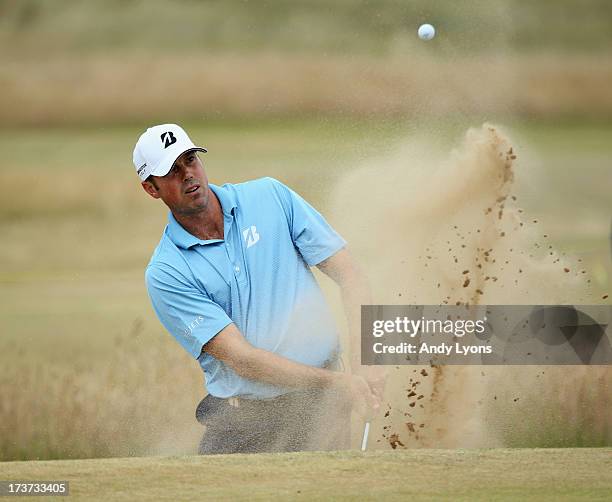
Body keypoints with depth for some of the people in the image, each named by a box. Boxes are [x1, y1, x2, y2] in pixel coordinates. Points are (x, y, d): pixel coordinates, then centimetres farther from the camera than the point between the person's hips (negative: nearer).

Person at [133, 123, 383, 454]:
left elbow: (349, 276, 3)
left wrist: (364, 359, -13)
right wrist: (335, 381, -21)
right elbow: (240, 358, -13)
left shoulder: (269, 195, 4)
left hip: (319, 405, 1)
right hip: (242, 423, 0)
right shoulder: (165, 274, -5)